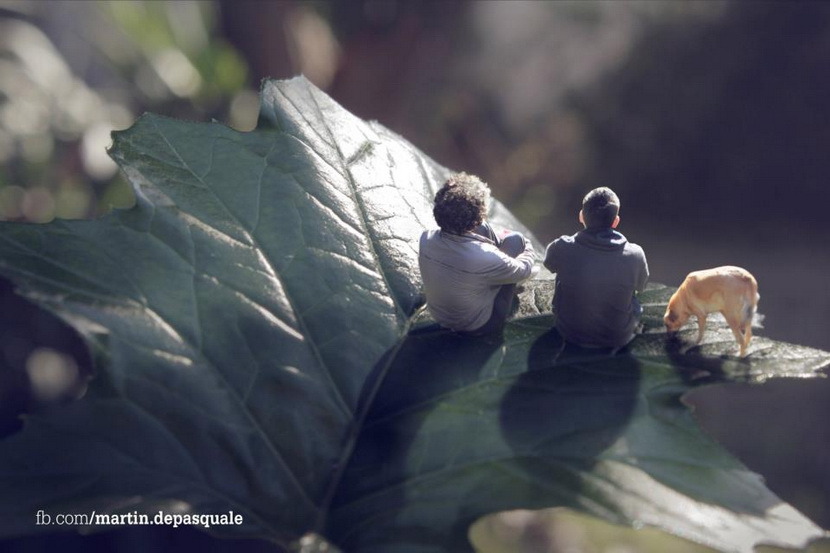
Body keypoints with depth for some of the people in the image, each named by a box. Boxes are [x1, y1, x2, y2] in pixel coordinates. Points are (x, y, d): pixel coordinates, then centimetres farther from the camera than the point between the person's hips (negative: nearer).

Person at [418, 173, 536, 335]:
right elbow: (524, 270, -14)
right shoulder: (485, 257, -37)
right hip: (477, 325, -5)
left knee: (482, 229, 5)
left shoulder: (426, 238, -22)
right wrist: (528, 247, 9)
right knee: (514, 239, -1)